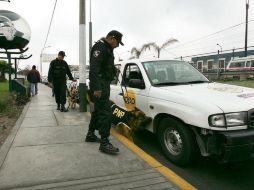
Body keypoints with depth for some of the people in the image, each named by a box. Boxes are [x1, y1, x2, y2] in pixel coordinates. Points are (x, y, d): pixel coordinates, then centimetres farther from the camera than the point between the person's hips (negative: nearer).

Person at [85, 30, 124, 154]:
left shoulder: (107, 48, 21)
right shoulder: (100, 47, -13)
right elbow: (94, 68, -24)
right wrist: (97, 88, -30)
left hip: (104, 84, 11)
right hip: (100, 85, -11)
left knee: (98, 110, 17)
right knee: (105, 113, -13)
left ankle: (90, 134, 30)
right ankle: (104, 143, -9)